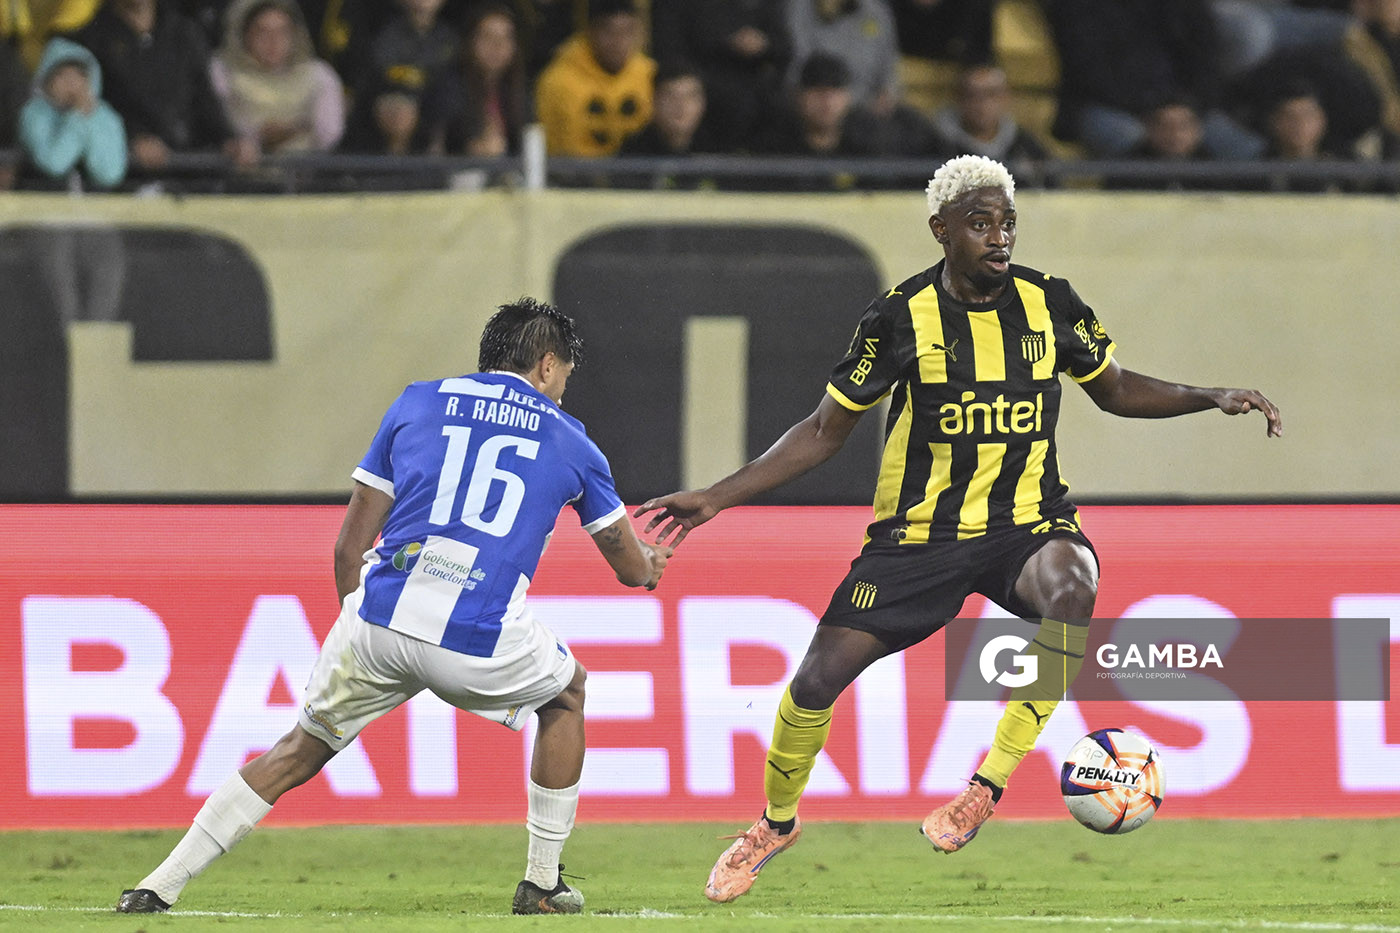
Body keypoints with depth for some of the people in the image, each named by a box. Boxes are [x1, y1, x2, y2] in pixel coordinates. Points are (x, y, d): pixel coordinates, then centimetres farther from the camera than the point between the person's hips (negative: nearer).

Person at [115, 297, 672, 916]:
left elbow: (349, 548, 18)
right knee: (567, 692, 29)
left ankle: (159, 887, 12)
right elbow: (633, 569, 30)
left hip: (382, 616, 2)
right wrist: (652, 563, 54)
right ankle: (542, 886, 28)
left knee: (302, 751, 19)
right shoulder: (569, 443, 17)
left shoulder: (418, 403, 19)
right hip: (481, 643, -2)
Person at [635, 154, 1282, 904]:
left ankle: (990, 782, -25)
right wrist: (716, 497, -2)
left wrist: (1214, 399, 1)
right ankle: (776, 824, 22)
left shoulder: (1048, 303, -2)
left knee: (1070, 588, -35)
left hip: (1026, 523, 0)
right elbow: (826, 430, 3)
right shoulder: (901, 316, -7)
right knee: (818, 678, -8)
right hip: (918, 528, 0)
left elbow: (1116, 390, 15)